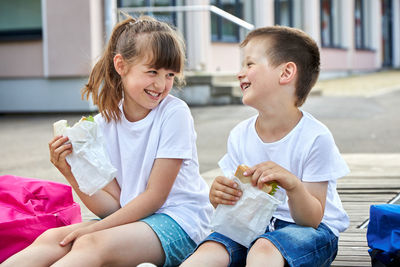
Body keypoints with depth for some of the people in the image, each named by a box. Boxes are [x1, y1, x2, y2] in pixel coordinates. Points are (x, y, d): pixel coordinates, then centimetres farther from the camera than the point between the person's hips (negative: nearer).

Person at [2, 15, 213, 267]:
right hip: (133, 218, 5)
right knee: (52, 238, -17)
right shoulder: (104, 123, 3)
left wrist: (95, 228, -13)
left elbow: (155, 196, -11)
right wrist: (73, 174, -14)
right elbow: (114, 205, 2)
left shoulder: (174, 113, -11)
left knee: (92, 244, -29)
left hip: (179, 221, -5)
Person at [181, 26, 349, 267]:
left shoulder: (315, 138, -15)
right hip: (256, 226, 4)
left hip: (312, 230, -4)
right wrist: (220, 198, -18)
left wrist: (292, 185, -34)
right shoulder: (240, 136, 0)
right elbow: (237, 210, 6)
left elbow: (311, 220, -13)